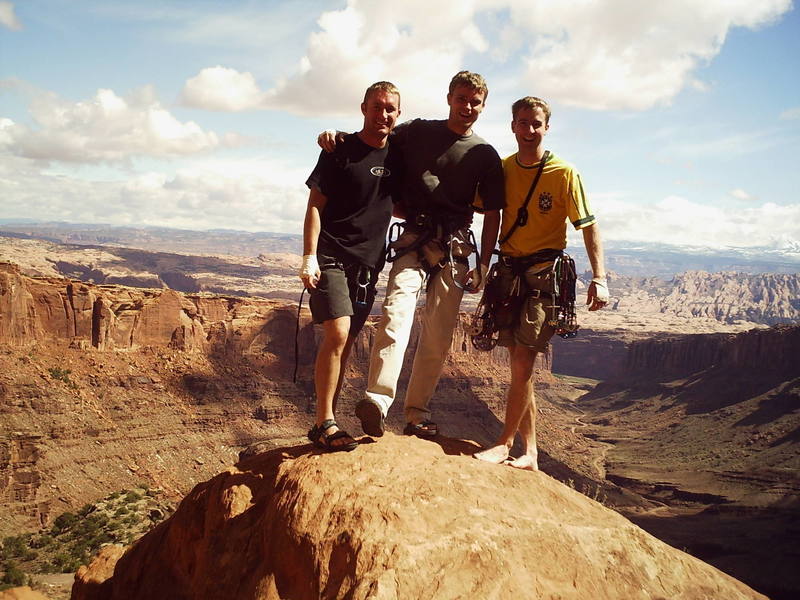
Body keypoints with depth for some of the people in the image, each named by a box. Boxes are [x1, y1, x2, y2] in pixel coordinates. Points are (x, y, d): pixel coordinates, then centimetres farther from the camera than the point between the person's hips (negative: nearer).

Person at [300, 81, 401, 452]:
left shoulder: (396, 154, 12)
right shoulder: (341, 150, -4)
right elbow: (315, 205, -7)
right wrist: (310, 257, -15)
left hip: (368, 263, 6)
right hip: (332, 258, -6)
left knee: (345, 344, 7)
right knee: (337, 336, -19)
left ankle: (324, 425, 14)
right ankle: (325, 423, -11)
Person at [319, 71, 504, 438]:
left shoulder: (485, 155, 12)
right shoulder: (417, 132, 9)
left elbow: (492, 215, 12)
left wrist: (483, 265, 6)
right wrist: (336, 136, -4)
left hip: (455, 246, 2)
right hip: (414, 238, -2)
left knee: (439, 334, -1)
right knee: (397, 309, -24)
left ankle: (416, 413, 7)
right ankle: (377, 399, -32)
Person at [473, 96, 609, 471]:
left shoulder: (564, 173, -5)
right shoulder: (502, 169, 7)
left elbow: (588, 226, -5)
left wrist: (599, 278, -13)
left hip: (544, 272, -4)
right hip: (509, 271, 5)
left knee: (523, 360, -12)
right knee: (520, 364, 7)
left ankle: (505, 443, 1)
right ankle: (529, 453, 15)